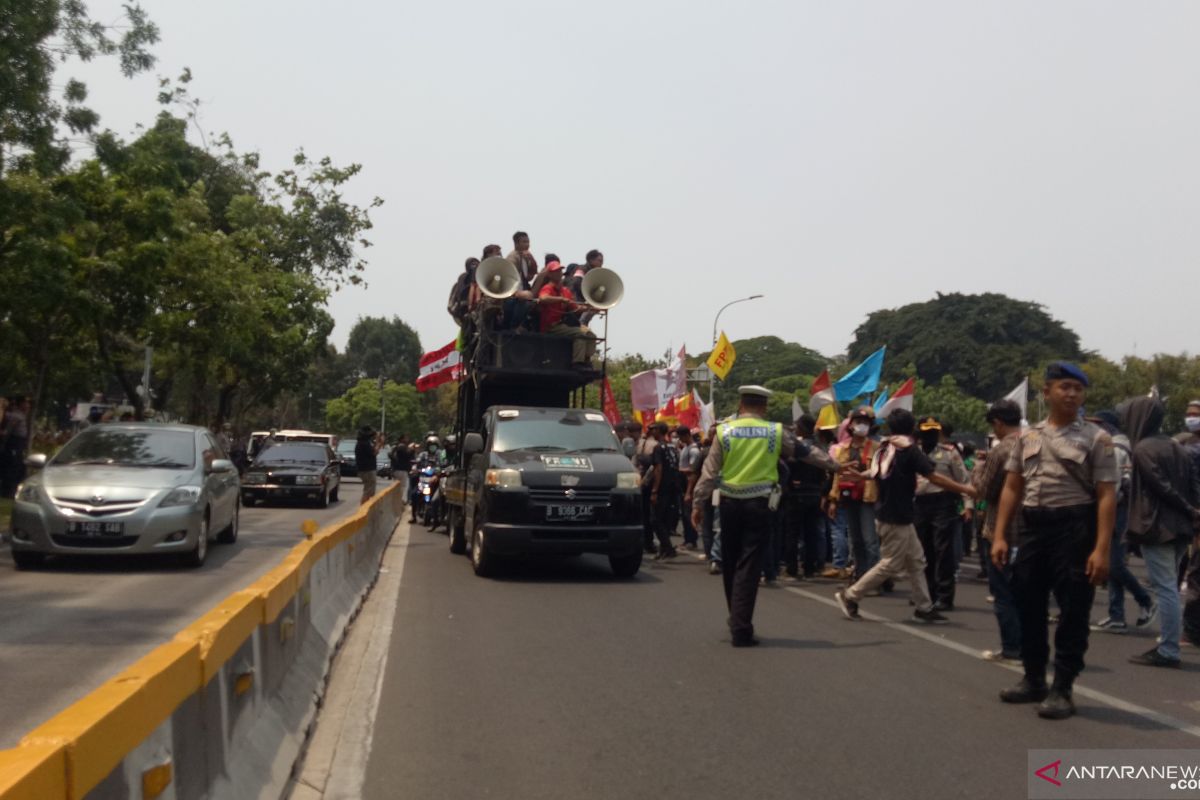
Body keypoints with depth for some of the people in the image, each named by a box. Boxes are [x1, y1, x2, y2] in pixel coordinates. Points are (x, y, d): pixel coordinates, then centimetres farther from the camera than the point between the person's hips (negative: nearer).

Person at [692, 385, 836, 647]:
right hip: (759, 504, -1)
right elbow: (806, 452, 12)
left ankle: (737, 620, 29)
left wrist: (698, 503, 5)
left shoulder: (724, 430, 1)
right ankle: (741, 629, -4)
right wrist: (835, 464, 26)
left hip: (730, 504, 1)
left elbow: (710, 471, -1)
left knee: (731, 564, 15)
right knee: (748, 566, -1)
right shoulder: (775, 432, 1)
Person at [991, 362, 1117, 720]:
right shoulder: (1028, 437, 10)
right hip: (1031, 527, 5)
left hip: (1074, 528, -4)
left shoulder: (1096, 439, -3)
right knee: (1029, 607, 13)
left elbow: (1106, 496, -9)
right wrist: (1000, 536, 4)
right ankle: (1033, 680, 28)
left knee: (1072, 612, 1)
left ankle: (1062, 689, 11)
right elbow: (1011, 489, 11)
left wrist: (1101, 549, -17)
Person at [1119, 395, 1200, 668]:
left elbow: (1161, 487, -16)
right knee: (1170, 587, 14)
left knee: (1165, 588, -7)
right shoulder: (1174, 446, 14)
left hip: (1157, 526, -9)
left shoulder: (1143, 449, -11)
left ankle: (1168, 651, -6)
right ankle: (1168, 645, 18)